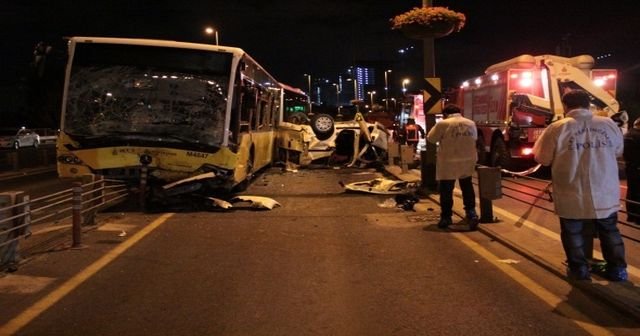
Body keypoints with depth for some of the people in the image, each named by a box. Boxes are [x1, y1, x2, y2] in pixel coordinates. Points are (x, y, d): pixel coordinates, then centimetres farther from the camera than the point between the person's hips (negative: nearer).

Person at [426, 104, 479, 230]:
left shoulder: (443, 124, -13)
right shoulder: (471, 124, 4)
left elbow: (431, 138, -4)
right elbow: (474, 138, 18)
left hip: (448, 163, -5)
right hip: (468, 161, 5)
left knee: (446, 191, 6)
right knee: (467, 188, 20)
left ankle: (446, 217, 9)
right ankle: (471, 213, 14)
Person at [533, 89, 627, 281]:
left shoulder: (558, 128, -13)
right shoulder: (609, 125, -1)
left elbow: (542, 158, -4)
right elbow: (618, 152, 16)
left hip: (573, 197, -3)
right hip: (606, 195, 4)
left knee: (573, 233, 14)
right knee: (610, 232, 21)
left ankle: (580, 271, 21)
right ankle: (617, 269, 29)